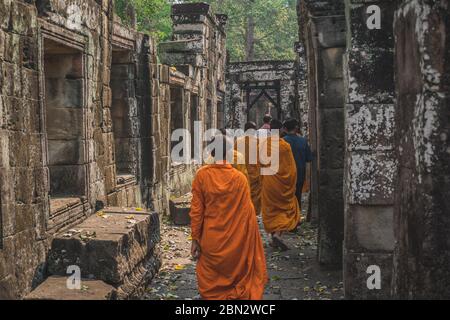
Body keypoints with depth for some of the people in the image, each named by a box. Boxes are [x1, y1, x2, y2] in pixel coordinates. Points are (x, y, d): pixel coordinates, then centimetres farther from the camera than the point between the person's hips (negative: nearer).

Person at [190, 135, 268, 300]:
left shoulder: (202, 175, -10)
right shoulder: (239, 177, -9)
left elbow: (196, 210, -8)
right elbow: (248, 212, -4)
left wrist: (195, 239, 1)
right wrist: (248, 241, 8)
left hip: (210, 241, 0)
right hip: (235, 242, 1)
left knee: (211, 286, 14)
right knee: (236, 277, 17)